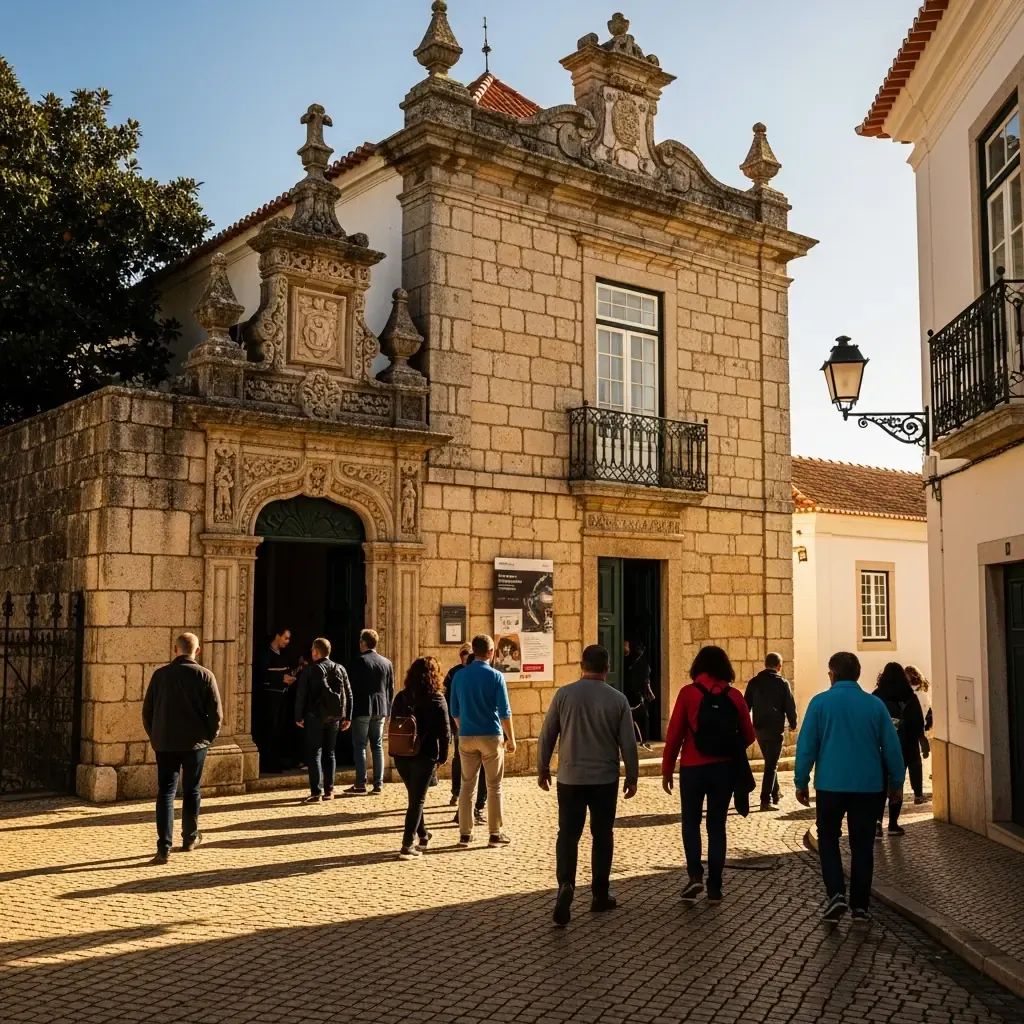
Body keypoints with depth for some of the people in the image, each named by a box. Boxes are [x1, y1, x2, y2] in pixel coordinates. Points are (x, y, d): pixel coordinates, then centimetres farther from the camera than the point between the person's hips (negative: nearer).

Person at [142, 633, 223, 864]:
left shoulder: (160, 674, -1)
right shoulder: (205, 676, -7)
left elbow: (147, 711, 4)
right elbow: (216, 713, -8)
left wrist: (155, 736, 16)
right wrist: (209, 736, 7)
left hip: (165, 743, 1)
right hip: (195, 743, 0)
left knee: (165, 792, 1)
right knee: (191, 791, 15)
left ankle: (164, 847, -8)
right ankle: (190, 838, 28)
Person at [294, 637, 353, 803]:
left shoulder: (309, 671, -8)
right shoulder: (340, 669, 5)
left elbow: (301, 696, -9)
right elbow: (349, 694, 7)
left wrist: (298, 717, -1)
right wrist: (347, 717, 13)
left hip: (315, 716, -4)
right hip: (334, 717, 4)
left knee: (314, 753, -1)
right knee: (330, 753, 13)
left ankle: (316, 792, -8)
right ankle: (329, 790, 15)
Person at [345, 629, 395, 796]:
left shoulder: (359, 662, -9)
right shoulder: (387, 663, 8)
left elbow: (352, 688, -10)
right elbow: (391, 689, 10)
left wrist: (349, 711, -4)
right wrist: (387, 709, 16)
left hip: (362, 709, -5)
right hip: (380, 710, 5)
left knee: (359, 746, -1)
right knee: (378, 746, 9)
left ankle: (360, 785, -4)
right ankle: (378, 784, 9)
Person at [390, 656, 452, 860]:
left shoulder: (400, 697, 4)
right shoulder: (437, 700, -9)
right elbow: (445, 732, -8)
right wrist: (443, 755, 5)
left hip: (401, 756, 5)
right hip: (424, 756, -4)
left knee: (414, 797, 21)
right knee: (417, 800, 2)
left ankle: (423, 836, 34)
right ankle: (407, 846, -4)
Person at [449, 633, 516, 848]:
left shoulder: (459, 676, 3)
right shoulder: (496, 676, -8)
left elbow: (454, 711, 9)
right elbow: (505, 712, -8)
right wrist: (511, 739, 1)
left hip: (466, 737, 3)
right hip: (491, 736, -3)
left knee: (467, 785, 10)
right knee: (494, 786, 6)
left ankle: (465, 834, 11)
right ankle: (495, 834, 10)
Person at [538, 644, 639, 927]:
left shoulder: (564, 694, -5)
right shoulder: (618, 699, -4)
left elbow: (546, 736, -1)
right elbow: (628, 743, 0)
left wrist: (543, 769, 11)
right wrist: (632, 776, 12)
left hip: (570, 777, 0)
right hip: (605, 779, 0)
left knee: (568, 834, 5)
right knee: (602, 835, 12)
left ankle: (566, 884, -16)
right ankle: (600, 895, 18)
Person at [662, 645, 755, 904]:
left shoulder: (688, 693, -6)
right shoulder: (734, 696, 0)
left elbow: (674, 734, -7)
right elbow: (748, 736, 4)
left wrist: (667, 769, 1)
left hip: (693, 768, -2)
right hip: (724, 769, 2)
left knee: (691, 821, 14)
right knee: (717, 825, 11)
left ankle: (695, 873, -3)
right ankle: (714, 887, 11)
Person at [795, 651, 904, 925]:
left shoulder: (820, 703, -5)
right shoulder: (875, 704, 1)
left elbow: (806, 746, -5)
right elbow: (892, 746, 4)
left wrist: (801, 782, 3)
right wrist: (896, 781, 14)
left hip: (830, 785, -2)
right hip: (869, 787, 2)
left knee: (828, 839, 13)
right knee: (862, 845, 11)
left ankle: (836, 894, -3)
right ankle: (860, 906, 13)